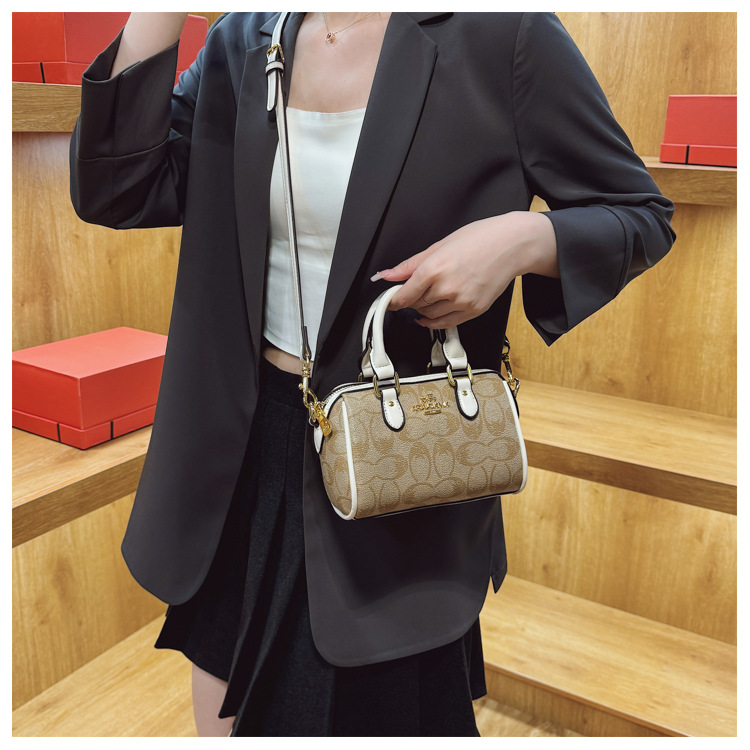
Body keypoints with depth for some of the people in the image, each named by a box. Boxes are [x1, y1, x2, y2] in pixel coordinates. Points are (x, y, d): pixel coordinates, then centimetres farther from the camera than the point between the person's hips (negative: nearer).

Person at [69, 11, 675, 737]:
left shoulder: (499, 32, -10)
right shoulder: (241, 44, 4)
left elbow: (642, 214, -4)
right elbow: (112, 192, -4)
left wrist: (524, 237, -24)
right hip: (245, 438, 5)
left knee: (376, 705, 16)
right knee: (230, 704, 21)